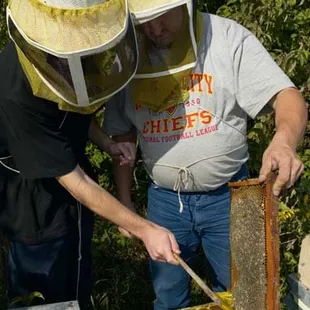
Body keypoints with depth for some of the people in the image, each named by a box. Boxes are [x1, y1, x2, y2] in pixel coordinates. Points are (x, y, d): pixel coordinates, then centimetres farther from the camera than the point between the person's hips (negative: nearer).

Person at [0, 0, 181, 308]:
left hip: (68, 174, 7)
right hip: (34, 204, -6)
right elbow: (74, 182, -31)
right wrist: (145, 229, -30)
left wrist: (107, 143, -10)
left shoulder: (70, 52, -14)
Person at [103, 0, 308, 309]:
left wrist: (284, 140, -40)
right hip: (164, 200, 2)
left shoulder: (228, 37, -12)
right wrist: (124, 201, 7)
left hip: (226, 195, -2)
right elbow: (122, 136, 6)